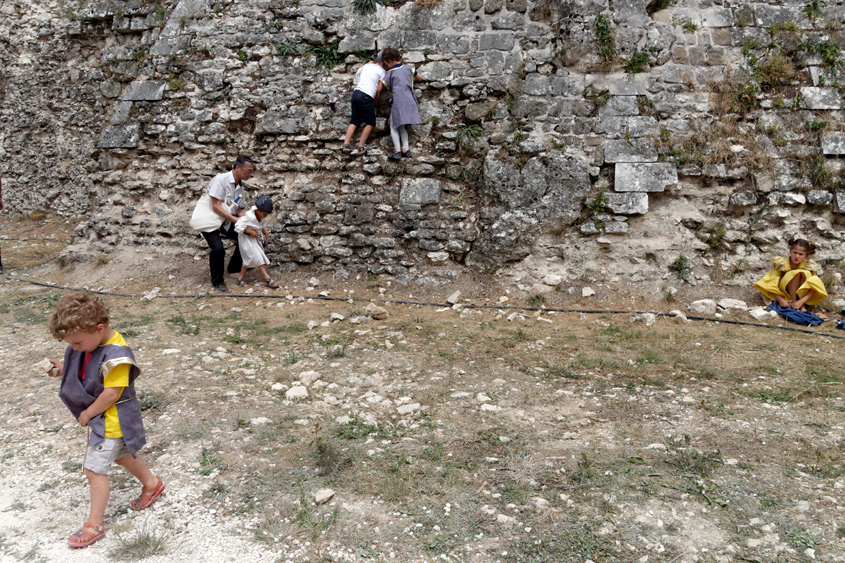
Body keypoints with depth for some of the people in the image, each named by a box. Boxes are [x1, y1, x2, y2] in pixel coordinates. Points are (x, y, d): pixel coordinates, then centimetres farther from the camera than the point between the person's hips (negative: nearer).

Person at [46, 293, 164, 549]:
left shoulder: (116, 355, -31)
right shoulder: (89, 342, -4)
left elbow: (111, 394, -27)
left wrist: (87, 414, -15)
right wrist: (64, 369, -5)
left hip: (111, 420, -9)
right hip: (97, 415, 9)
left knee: (95, 469, -2)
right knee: (120, 454, 26)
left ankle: (95, 525, 12)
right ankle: (152, 484, 48)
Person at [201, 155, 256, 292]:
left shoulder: (240, 187, 3)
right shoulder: (221, 180, -21)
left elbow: (239, 210, 8)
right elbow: (216, 206, -26)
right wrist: (235, 219, -27)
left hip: (226, 222, 8)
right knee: (218, 249, -23)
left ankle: (234, 267, 22)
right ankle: (217, 281, -2)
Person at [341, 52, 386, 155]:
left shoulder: (366, 66, 22)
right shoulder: (381, 71, 6)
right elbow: (379, 90, 1)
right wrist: (375, 103, 13)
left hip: (356, 92, 6)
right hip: (365, 96, -6)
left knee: (354, 121, 14)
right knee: (371, 123, 5)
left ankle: (346, 144, 2)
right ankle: (360, 147, -3)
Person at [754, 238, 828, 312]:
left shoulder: (808, 266, -13)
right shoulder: (781, 263, -19)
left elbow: (813, 288, -19)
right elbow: (771, 283, -22)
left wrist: (801, 301, -34)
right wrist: (781, 300, -33)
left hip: (802, 295, 2)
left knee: (805, 274, -27)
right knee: (796, 273, -27)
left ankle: (802, 306, -23)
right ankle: (793, 302, -26)